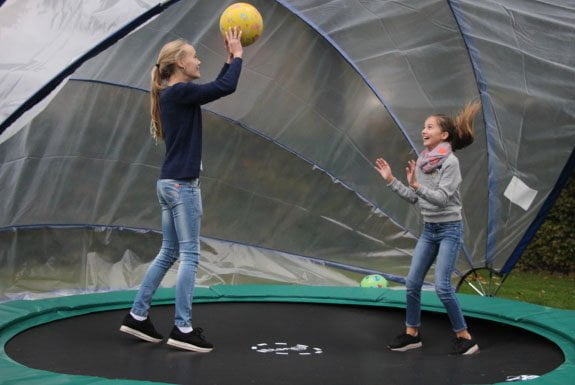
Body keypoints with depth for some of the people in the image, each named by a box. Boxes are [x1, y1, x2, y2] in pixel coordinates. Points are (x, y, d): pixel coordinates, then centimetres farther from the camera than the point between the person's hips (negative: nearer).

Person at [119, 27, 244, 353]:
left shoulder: (173, 94, 14)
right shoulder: (179, 92, -14)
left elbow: (216, 88, 25)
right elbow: (227, 87, -18)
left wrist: (231, 59, 18)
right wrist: (237, 55, -3)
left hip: (172, 183, 10)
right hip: (182, 184, -10)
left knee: (169, 253, 15)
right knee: (190, 255, -4)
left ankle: (138, 315, 19)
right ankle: (183, 328, -1)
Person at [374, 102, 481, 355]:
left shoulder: (450, 162, -15)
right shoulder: (422, 161, 5)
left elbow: (441, 198, -22)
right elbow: (413, 198, 10)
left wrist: (416, 184, -33)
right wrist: (391, 180, 4)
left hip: (449, 229, -7)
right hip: (429, 229, 7)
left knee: (442, 286, -12)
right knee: (412, 282, 4)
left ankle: (464, 337, 2)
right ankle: (412, 334, 17)